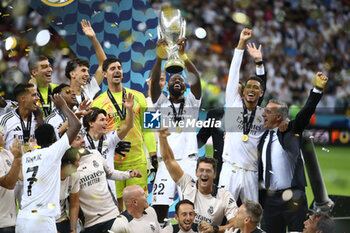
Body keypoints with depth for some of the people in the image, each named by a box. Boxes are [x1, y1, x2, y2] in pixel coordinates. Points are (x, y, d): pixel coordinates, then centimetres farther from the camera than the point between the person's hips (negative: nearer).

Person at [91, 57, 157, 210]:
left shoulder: (137, 97, 9)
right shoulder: (98, 103, 5)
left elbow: (146, 128, 12)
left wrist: (153, 155, 7)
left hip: (137, 159, 1)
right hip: (111, 161, -1)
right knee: (115, 202, 0)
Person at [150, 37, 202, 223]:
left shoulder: (191, 102, 14)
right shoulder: (162, 103, 16)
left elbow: (196, 79, -3)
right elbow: (154, 81, -1)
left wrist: (183, 55, -18)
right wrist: (160, 57, -17)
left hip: (188, 160, 0)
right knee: (159, 206, -10)